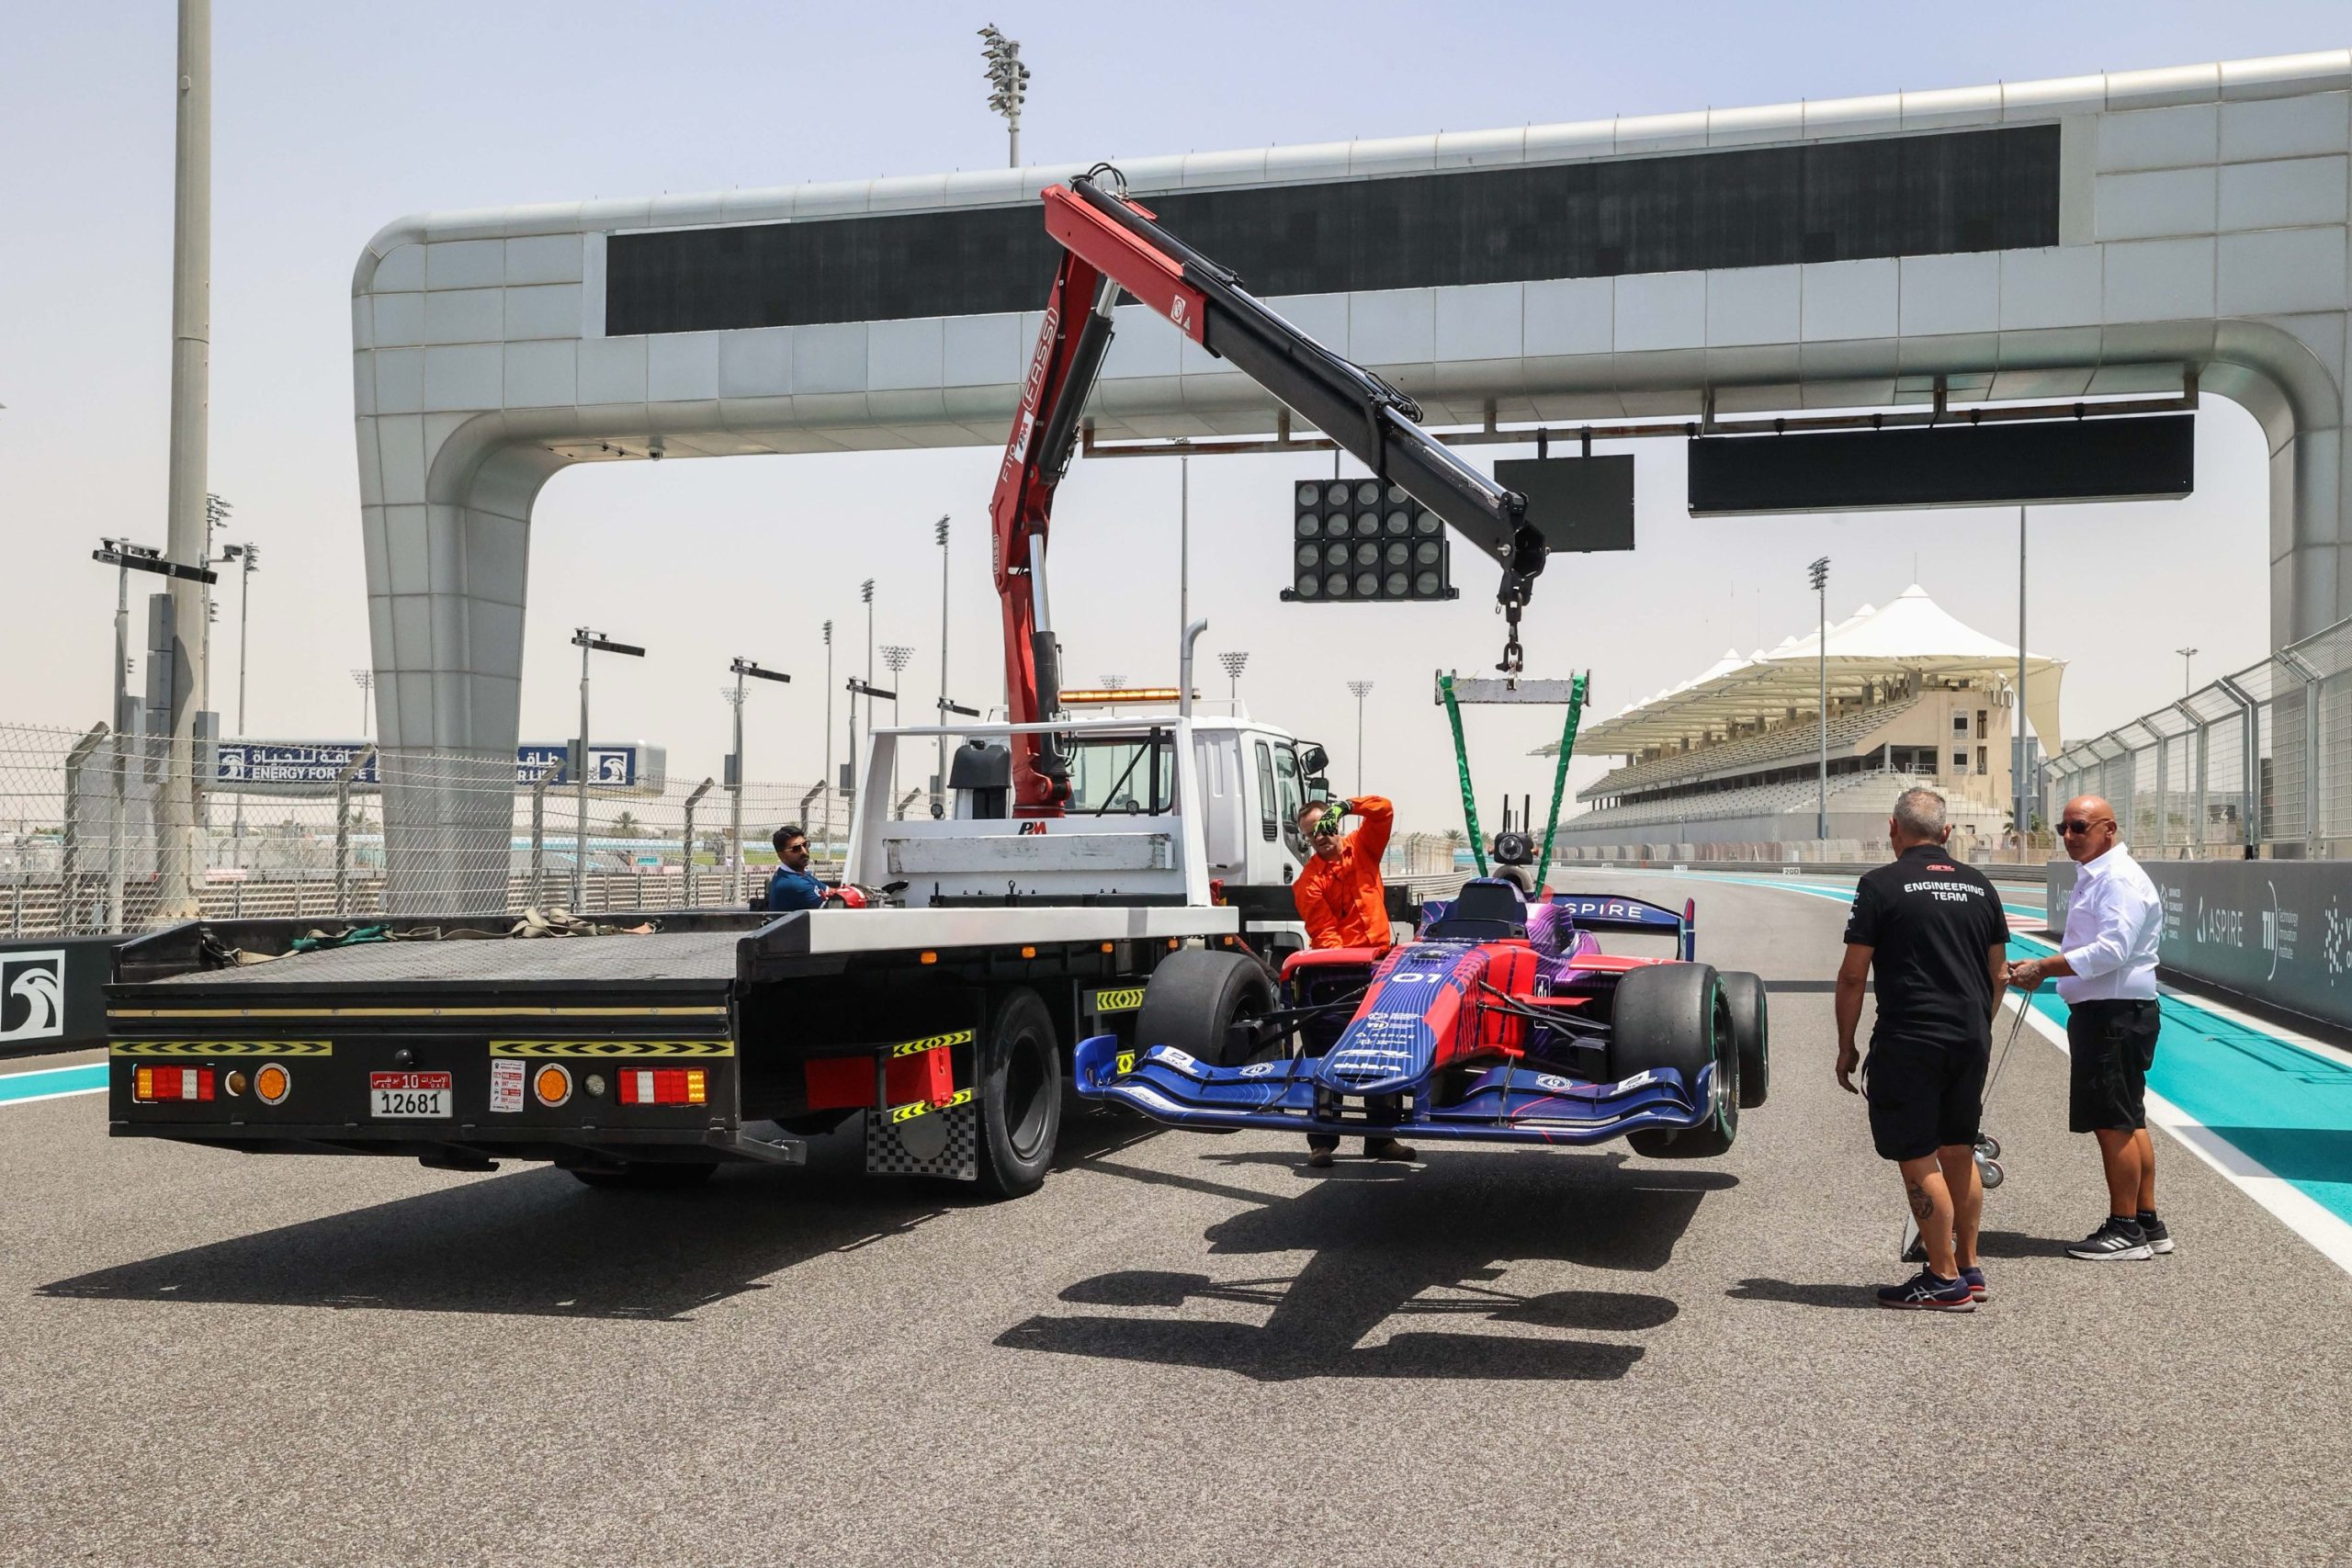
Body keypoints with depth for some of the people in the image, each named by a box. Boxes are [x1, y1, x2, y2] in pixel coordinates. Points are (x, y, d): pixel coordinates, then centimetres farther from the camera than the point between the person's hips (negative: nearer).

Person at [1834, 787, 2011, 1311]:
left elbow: (1853, 975, -7)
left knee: (1919, 1161, 0)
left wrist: (1846, 1046, 1)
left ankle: (1945, 1280, 2)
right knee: (1959, 1155, 16)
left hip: (1908, 1042, -6)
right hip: (1971, 1041, 6)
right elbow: (1997, 973, 15)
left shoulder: (1881, 885, -7)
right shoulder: (1979, 885, 10)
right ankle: (1969, 1269, 23)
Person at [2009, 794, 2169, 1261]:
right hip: (2103, 1012, 11)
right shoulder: (2093, 876, 17)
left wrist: (2044, 967, -24)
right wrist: (2044, 968, 11)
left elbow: (2111, 951, -26)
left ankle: (2126, 1229, 0)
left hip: (2117, 1013, -11)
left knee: (2113, 1122, -6)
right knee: (2128, 1121, 14)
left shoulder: (2121, 880, -16)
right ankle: (2147, 1223, 21)